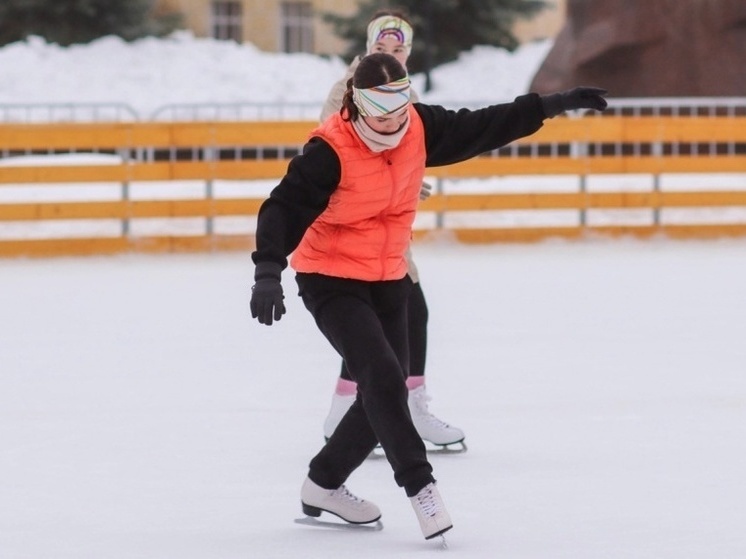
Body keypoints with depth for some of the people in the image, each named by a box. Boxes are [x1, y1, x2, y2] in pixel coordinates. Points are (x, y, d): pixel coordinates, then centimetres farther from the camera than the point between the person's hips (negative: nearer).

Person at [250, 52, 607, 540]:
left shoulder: (421, 129, -7)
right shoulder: (330, 151, -25)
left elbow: (482, 128, 2)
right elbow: (285, 207, -29)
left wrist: (553, 105, 0)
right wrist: (268, 273, -42)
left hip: (388, 280, 7)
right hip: (330, 281, -7)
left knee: (387, 390, 10)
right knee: (383, 378, -20)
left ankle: (324, 485, 27)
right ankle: (420, 486, -13)